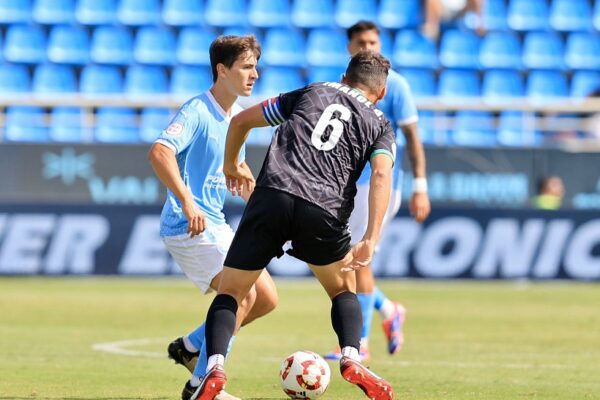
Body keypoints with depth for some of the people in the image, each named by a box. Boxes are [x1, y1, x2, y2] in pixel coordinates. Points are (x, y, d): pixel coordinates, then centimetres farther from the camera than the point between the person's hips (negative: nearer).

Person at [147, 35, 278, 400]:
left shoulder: (236, 116, 13)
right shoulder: (197, 111, -15)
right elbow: (159, 152, -31)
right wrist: (187, 203, -38)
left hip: (216, 225, 9)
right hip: (189, 227, -9)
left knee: (267, 298, 7)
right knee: (242, 294, -19)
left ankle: (190, 347, 19)